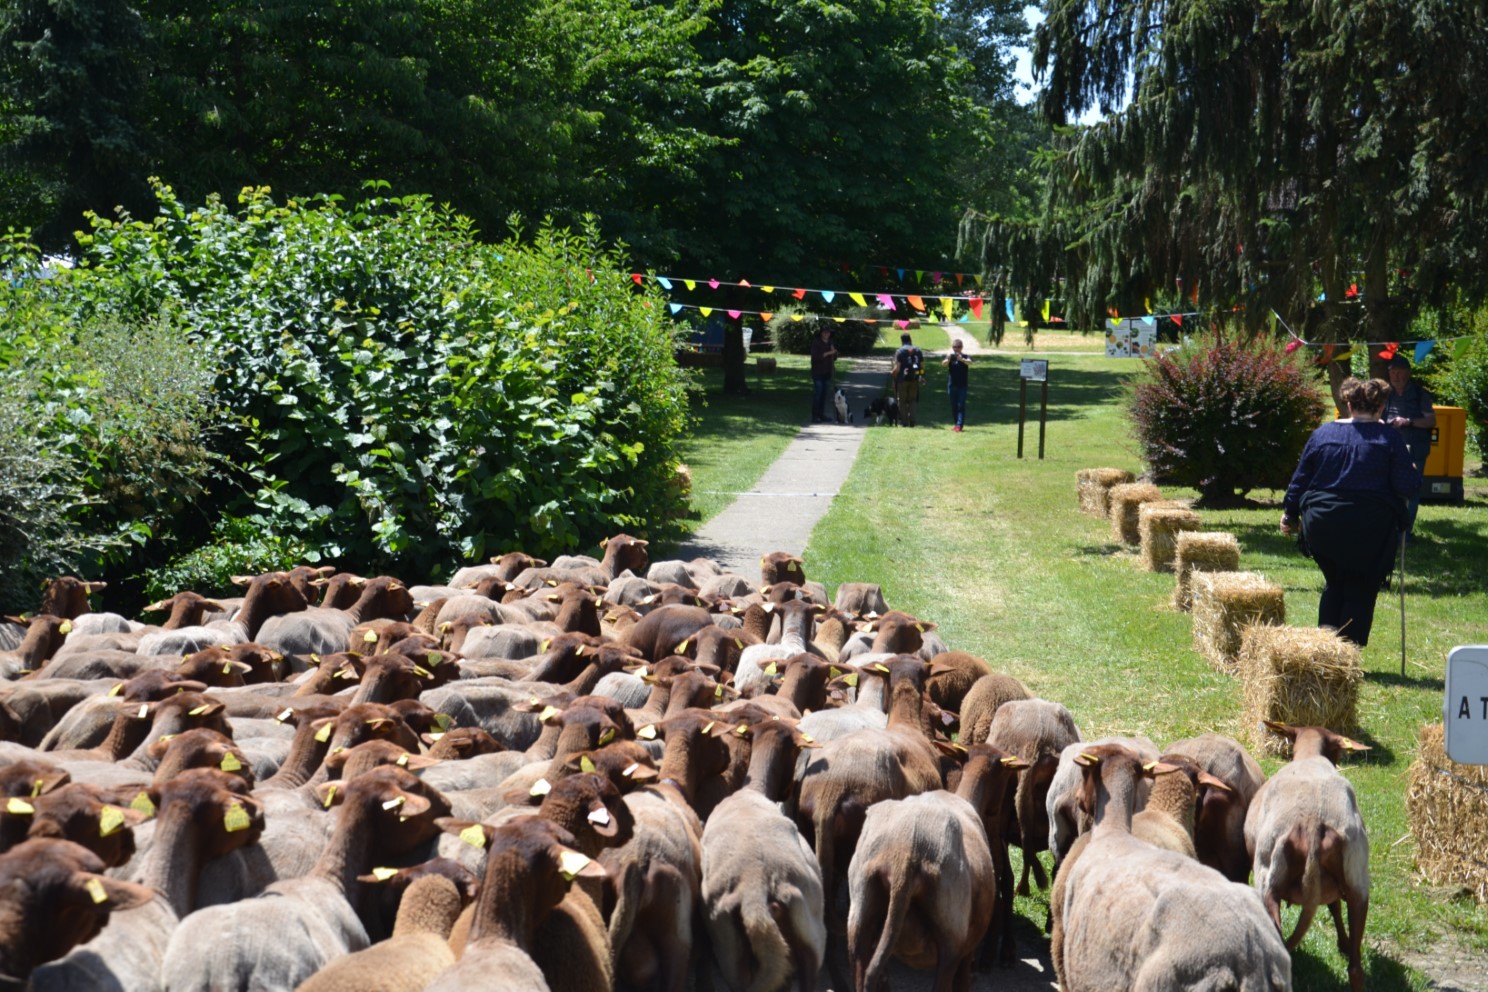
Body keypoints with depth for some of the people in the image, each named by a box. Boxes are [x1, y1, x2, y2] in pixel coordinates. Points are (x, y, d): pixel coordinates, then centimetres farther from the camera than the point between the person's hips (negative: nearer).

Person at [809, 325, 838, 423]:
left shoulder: (830, 343, 11)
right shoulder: (816, 343, -9)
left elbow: (834, 358, 15)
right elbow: (815, 357, -19)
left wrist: (834, 352, -7)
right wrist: (828, 353, -24)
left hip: (827, 372, 6)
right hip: (818, 372, -6)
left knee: (824, 394, 7)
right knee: (817, 394, -9)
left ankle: (821, 415, 12)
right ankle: (815, 416, -9)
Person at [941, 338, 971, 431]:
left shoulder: (965, 357, -1)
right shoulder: (950, 357, 4)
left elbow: (970, 362, -23)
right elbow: (943, 363, -17)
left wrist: (961, 359, -43)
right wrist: (948, 359, -40)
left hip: (962, 386, -3)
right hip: (951, 385, 3)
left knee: (961, 406, -8)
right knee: (954, 406, 9)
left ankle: (959, 426, -11)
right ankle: (957, 424, 21)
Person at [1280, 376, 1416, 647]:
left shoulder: (1323, 433, 5)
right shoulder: (1389, 437, -4)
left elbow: (1300, 480, 8)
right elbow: (1406, 487, -8)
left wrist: (1290, 514, 20)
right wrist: (1411, 471, 13)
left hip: (1322, 526, 3)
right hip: (1370, 530, -3)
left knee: (1334, 585, 21)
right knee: (1360, 593, 8)